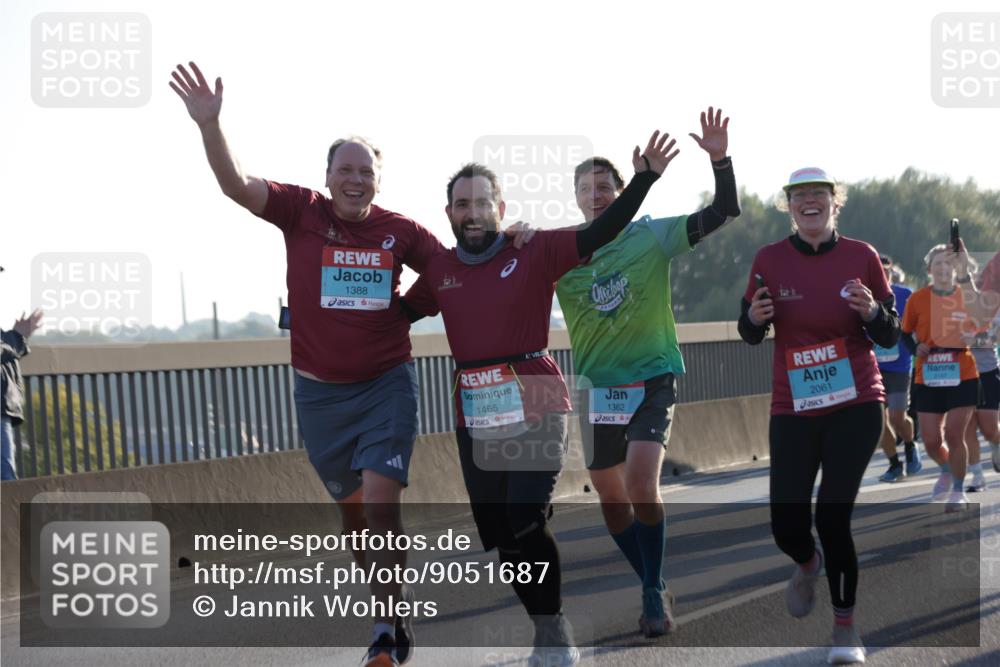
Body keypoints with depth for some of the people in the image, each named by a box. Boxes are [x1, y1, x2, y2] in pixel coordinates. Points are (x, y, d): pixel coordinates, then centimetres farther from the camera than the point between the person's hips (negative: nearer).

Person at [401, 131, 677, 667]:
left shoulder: (535, 252, -3)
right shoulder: (439, 270, 8)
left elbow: (600, 234, -8)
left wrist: (643, 180, -17)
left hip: (537, 409, -4)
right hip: (475, 420, 4)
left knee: (526, 522, -19)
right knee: (499, 535, 7)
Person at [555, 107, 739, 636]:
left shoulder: (652, 235, -4)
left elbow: (723, 214, -6)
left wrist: (719, 159, -21)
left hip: (652, 377, -3)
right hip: (596, 384, 3)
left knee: (641, 483, -20)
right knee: (611, 498, 7)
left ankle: (654, 591, -5)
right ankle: (654, 587, 27)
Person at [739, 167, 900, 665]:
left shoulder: (862, 257, -3)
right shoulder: (770, 260, -2)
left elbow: (890, 336, 3)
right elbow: (751, 336, 7)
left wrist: (872, 313, -18)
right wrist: (753, 318, -16)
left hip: (855, 406, -1)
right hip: (793, 411, 1)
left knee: (832, 515, -10)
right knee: (787, 525, -1)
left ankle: (845, 626, 9)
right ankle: (808, 563, 38)